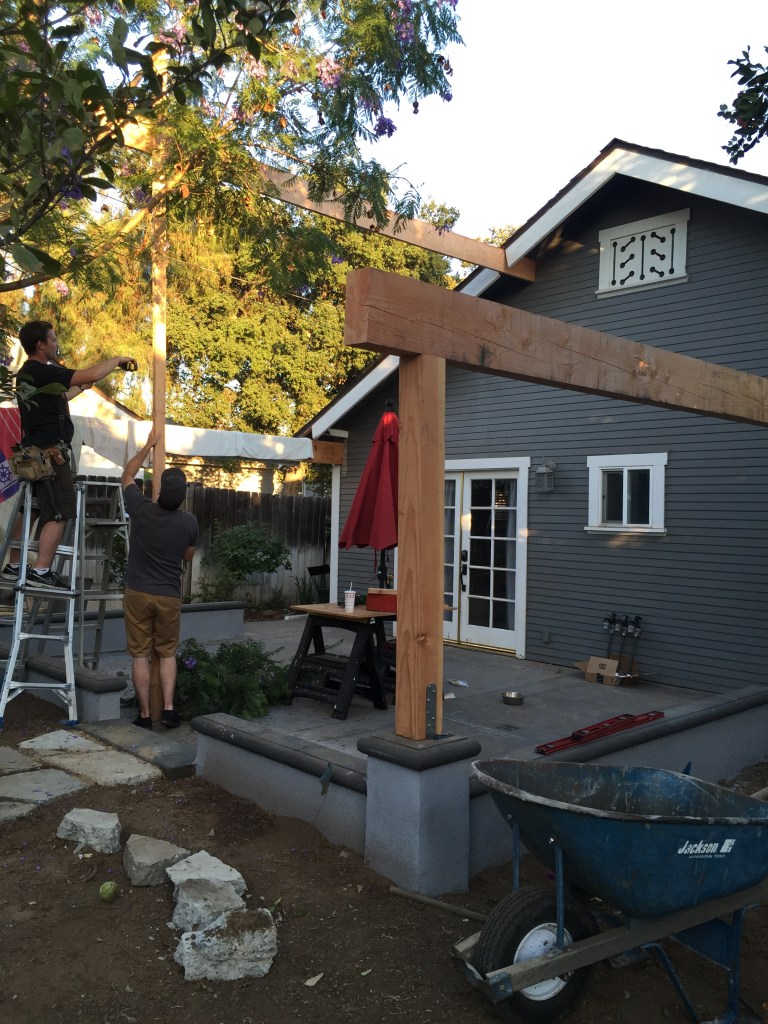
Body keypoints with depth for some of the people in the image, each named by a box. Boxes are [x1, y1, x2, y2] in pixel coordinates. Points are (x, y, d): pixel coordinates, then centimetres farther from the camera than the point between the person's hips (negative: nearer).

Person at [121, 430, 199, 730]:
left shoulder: (141, 509, -10)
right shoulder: (189, 522, -8)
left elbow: (127, 474, 10)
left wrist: (148, 445, 17)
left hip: (138, 593, 0)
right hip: (170, 596, 1)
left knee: (140, 655, 5)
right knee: (167, 654, 14)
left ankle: (145, 715, 8)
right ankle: (168, 708, 5)